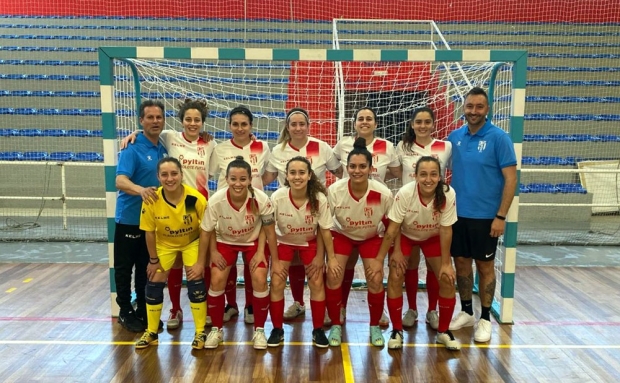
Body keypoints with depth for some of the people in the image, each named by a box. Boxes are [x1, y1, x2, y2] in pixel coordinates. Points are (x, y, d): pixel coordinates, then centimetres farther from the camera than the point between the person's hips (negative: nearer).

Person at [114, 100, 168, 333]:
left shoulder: (164, 150, 6)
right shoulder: (132, 148, -14)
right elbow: (120, 181, -26)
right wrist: (141, 190, -43)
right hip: (130, 219, -6)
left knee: (147, 269, 15)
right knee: (124, 268, 7)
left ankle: (144, 311, 27)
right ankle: (126, 312, 21)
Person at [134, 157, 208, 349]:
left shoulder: (196, 198, -31)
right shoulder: (151, 201, -27)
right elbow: (149, 232, -12)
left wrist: (201, 261, -17)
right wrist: (153, 260, -6)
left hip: (192, 242, -2)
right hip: (164, 244, 2)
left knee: (195, 283, -11)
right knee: (154, 284, 2)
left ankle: (200, 333, 7)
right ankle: (151, 333, 21)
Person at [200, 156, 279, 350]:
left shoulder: (261, 199, -33)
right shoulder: (216, 201, -31)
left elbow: (269, 230, -17)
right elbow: (206, 231, -12)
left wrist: (275, 260, -11)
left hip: (254, 241, -1)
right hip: (225, 241, 1)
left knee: (259, 280, -15)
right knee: (217, 280, -10)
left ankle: (259, 330, 6)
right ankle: (216, 329, 13)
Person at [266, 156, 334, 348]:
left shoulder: (319, 198, -29)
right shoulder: (277, 197, -30)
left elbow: (325, 230, -14)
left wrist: (331, 258, -9)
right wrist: (274, 260, -12)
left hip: (310, 242, 0)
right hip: (284, 241, 0)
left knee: (317, 283, -5)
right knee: (277, 283, -7)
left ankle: (318, 330, 14)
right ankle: (277, 329, 13)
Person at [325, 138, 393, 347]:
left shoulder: (383, 193, -29)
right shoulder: (334, 190, -30)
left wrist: (380, 259, -12)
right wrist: (330, 256, -17)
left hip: (372, 237, 0)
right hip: (341, 234, 0)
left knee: (375, 280, -10)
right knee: (333, 276, -13)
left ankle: (375, 326, 16)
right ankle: (335, 325, 10)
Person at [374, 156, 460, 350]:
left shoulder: (448, 195, -31)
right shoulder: (405, 193, -34)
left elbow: (446, 230, -21)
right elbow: (392, 229, -26)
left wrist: (446, 263, -16)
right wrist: (379, 259, -24)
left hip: (433, 238, 1)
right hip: (405, 236, -1)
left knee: (447, 280, -5)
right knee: (395, 278, -11)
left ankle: (443, 331, 15)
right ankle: (397, 331, 8)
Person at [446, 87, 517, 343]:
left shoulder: (498, 138, -9)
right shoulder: (455, 137, 4)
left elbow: (511, 179, -11)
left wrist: (501, 216, -14)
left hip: (485, 216, -4)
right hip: (457, 214, 4)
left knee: (485, 266, 8)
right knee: (461, 263, 13)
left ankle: (485, 319, 22)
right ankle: (466, 312, 30)